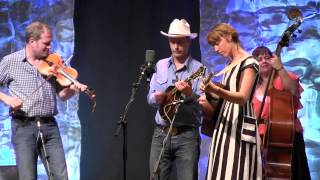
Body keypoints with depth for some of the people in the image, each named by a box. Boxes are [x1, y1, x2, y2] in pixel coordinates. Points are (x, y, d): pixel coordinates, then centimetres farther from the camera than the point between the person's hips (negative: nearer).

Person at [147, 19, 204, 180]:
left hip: (187, 135, -3)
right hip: (161, 133, 4)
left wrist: (190, 94, -28)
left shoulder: (198, 69, -3)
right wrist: (157, 98, -11)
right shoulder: (160, 66, 11)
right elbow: (150, 97, 11)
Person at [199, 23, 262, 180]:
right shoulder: (229, 65, 16)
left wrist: (215, 90, -38)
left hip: (239, 127, -9)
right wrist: (211, 94, 8)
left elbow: (243, 98, -23)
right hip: (224, 126, 9)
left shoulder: (249, 63, -10)